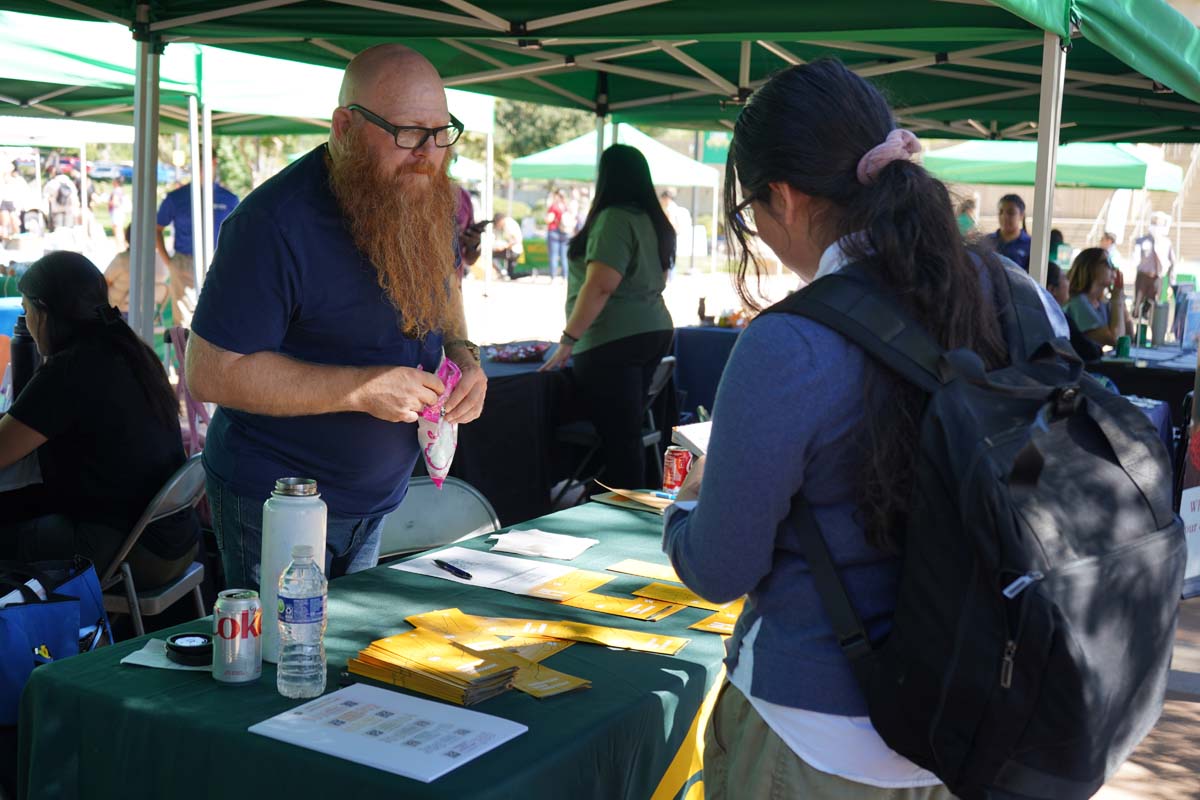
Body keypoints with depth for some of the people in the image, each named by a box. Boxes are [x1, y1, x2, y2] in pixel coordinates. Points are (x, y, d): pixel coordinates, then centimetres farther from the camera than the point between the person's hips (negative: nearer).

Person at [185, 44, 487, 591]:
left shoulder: (429, 204, -2)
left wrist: (462, 354, -5)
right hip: (275, 504, -7)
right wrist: (361, 388, -29)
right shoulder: (274, 223, -24)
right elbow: (211, 373, -23)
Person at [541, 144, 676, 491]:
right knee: (628, 432, 15)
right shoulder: (654, 221, 14)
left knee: (619, 437, -5)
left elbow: (599, 286, -21)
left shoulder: (613, 219, -14)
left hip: (614, 342, -9)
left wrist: (568, 340, -17)